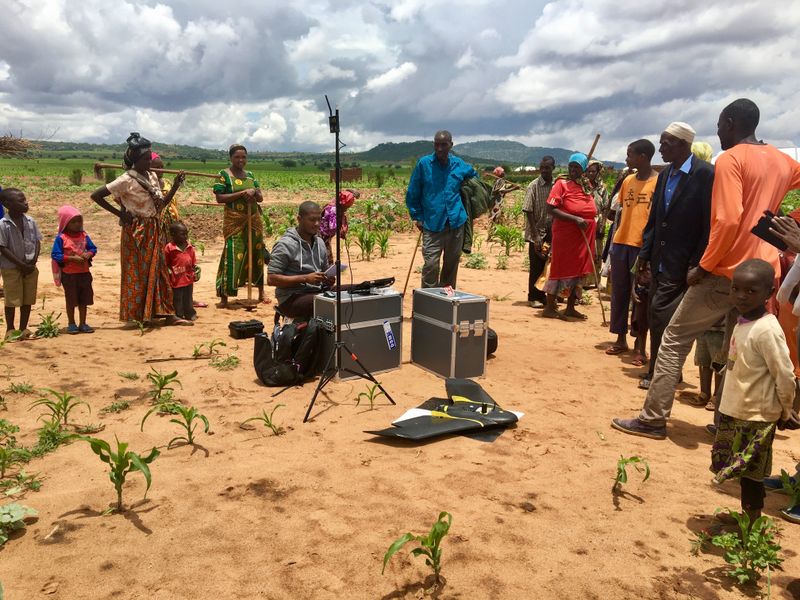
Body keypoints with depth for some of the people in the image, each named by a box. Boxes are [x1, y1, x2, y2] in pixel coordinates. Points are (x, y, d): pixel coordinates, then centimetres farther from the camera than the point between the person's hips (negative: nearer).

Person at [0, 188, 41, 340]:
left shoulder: (30, 221, 0)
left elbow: (37, 241, 5)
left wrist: (34, 259, -10)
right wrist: (21, 265, -16)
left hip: (30, 267, 5)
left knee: (28, 300, 10)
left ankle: (23, 328, 22)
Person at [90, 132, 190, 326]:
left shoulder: (152, 176, 8)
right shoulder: (126, 180, -12)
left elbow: (161, 204, 11)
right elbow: (96, 195, -12)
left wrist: (175, 186, 0)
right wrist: (119, 213, -11)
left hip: (154, 231, 7)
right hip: (135, 232, -7)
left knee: (158, 272, 8)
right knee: (136, 274, 1)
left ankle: (167, 314, 12)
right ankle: (136, 316, 11)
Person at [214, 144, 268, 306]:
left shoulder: (250, 174, 13)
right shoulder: (224, 174, -2)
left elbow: (260, 198, 13)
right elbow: (219, 198, -12)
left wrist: (253, 191, -10)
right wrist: (242, 193, -17)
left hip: (254, 220, 5)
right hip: (234, 221, -5)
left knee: (256, 254, 9)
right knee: (233, 255, -10)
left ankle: (261, 292, 19)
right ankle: (224, 296, -4)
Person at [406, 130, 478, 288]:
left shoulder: (459, 165, 6)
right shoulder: (423, 163, -2)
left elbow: (474, 176, 27)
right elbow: (412, 193, 4)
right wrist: (417, 216, 0)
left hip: (456, 223, 3)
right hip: (432, 224, -3)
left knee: (451, 265, 11)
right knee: (431, 265, -13)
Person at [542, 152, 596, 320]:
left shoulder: (587, 185, 11)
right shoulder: (562, 183, -8)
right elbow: (551, 208, -17)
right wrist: (576, 219, -21)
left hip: (585, 235, 7)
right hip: (565, 234, -7)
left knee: (579, 270, 10)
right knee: (561, 269, -1)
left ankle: (570, 308, 19)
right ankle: (549, 308, 8)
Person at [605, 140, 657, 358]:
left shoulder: (658, 182, -6)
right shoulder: (627, 181, 11)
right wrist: (614, 240, 11)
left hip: (643, 246, -6)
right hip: (621, 243, 6)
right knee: (619, 293, 9)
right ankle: (621, 339, 20)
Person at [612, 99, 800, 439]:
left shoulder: (730, 159, -11)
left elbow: (727, 220, -22)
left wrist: (703, 267, -15)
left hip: (726, 272, -7)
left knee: (674, 340, 3)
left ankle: (653, 419, 6)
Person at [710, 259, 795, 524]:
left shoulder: (767, 330, -22)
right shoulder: (742, 322, 4)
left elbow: (785, 377, -19)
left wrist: (785, 411, -5)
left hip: (757, 418, -8)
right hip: (734, 412, 8)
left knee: (750, 475, 3)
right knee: (742, 472, 18)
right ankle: (745, 519, 32)